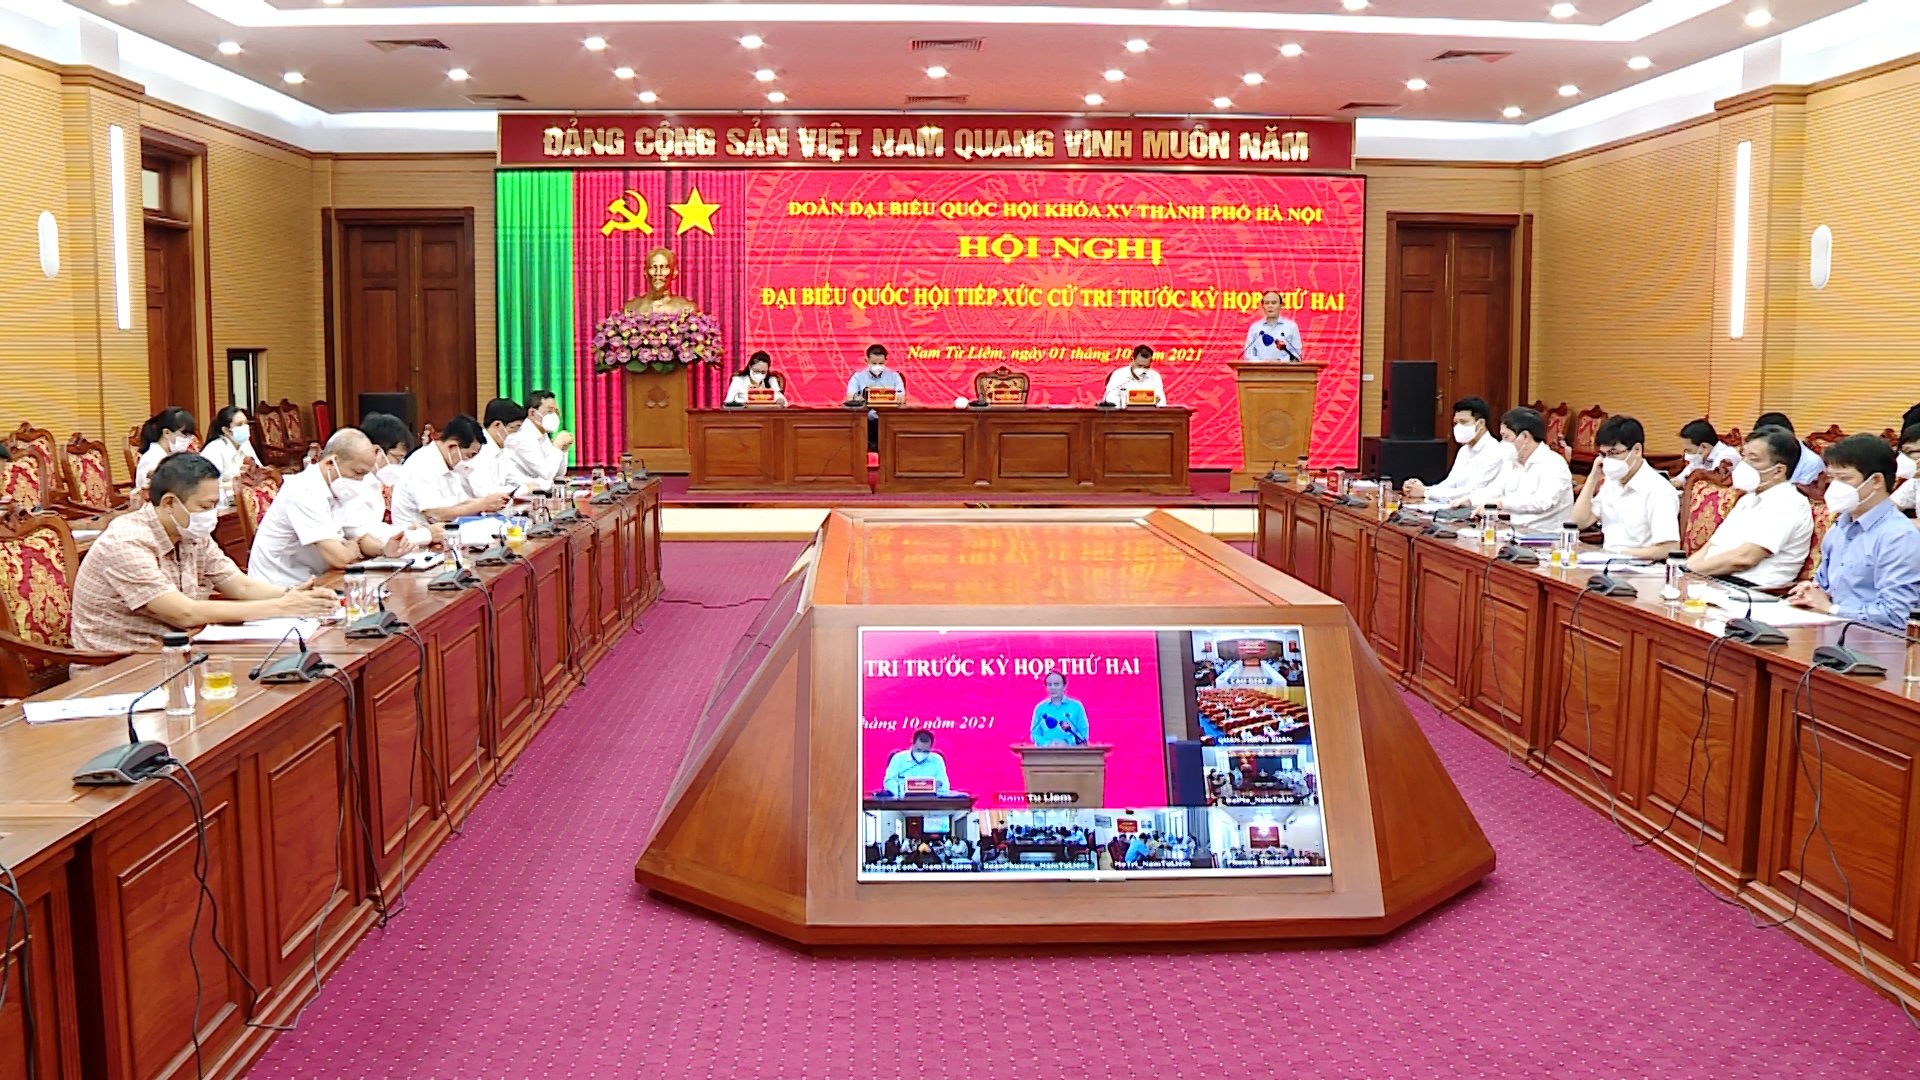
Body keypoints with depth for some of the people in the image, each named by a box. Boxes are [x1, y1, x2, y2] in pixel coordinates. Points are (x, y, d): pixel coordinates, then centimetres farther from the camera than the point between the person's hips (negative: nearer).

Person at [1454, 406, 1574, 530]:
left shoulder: (1553, 464, -10)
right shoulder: (1511, 464, 16)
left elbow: (1543, 501, -24)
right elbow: (1494, 490, 16)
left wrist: (1499, 503, -31)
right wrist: (1468, 500, -5)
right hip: (1513, 531, 7)